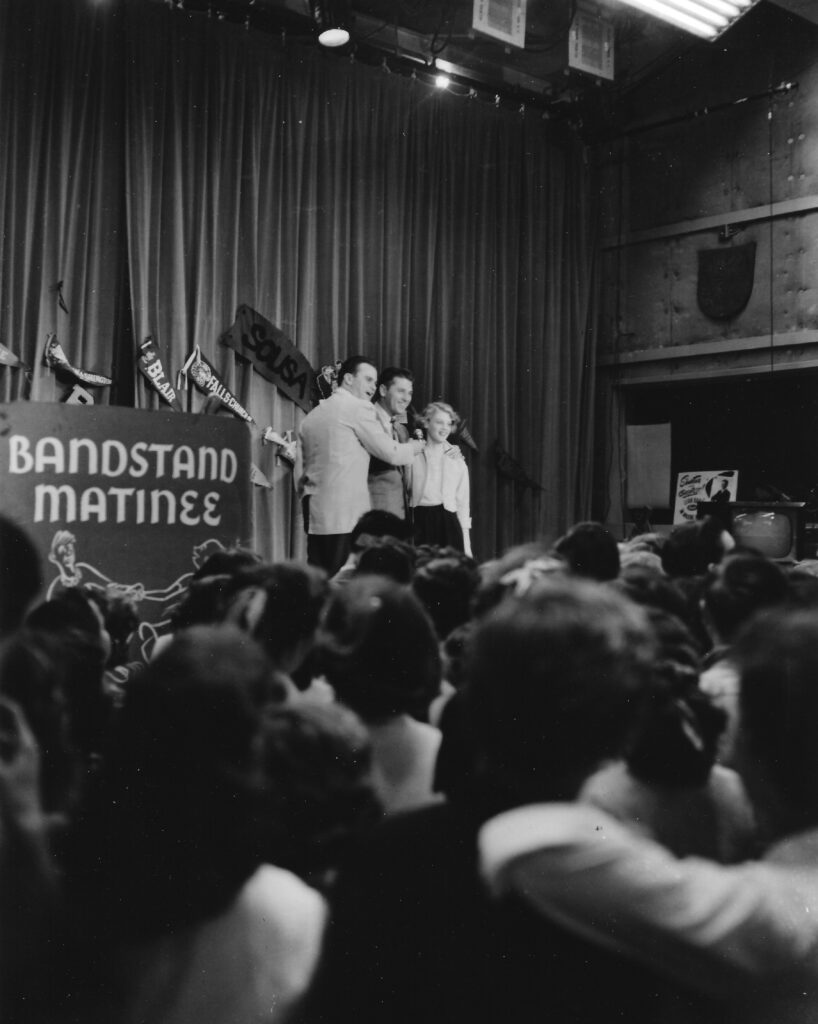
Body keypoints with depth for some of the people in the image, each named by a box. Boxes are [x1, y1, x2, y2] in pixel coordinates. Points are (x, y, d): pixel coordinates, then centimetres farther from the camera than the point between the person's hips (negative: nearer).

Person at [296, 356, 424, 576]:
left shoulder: (312, 415, 17)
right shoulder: (358, 407, -4)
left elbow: (300, 471, 19)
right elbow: (390, 453, -2)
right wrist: (414, 447, 17)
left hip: (315, 516, 7)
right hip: (348, 515, -7)